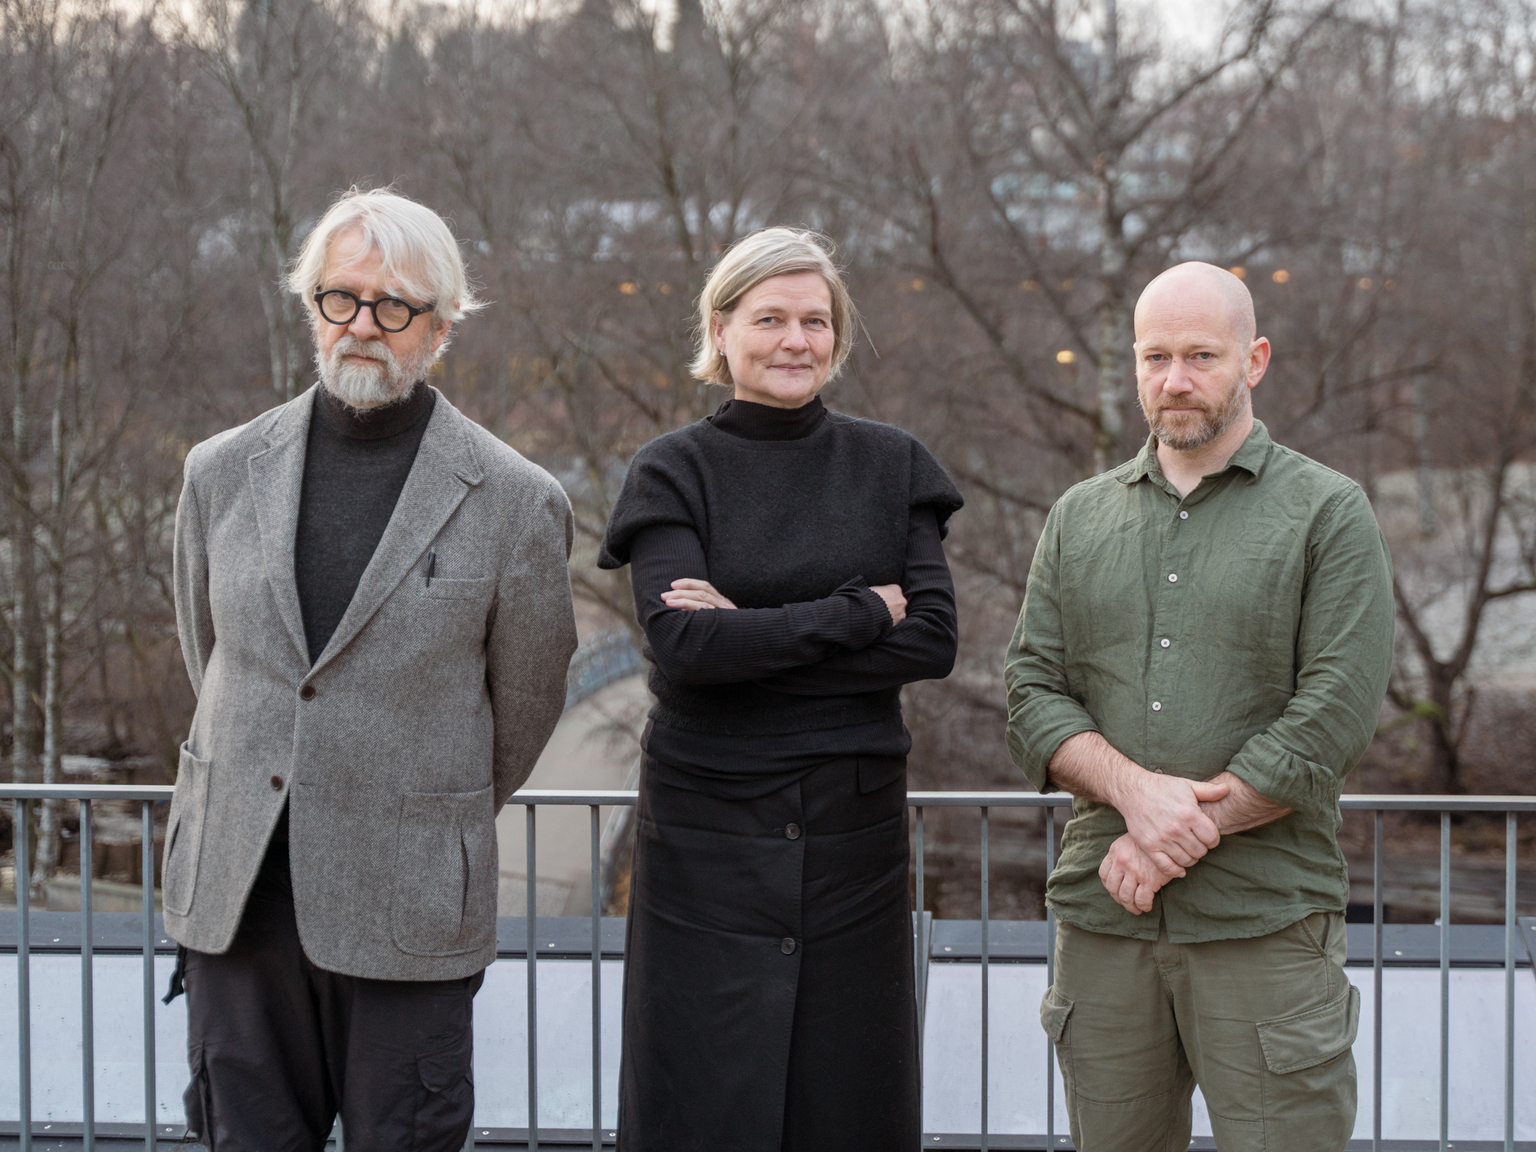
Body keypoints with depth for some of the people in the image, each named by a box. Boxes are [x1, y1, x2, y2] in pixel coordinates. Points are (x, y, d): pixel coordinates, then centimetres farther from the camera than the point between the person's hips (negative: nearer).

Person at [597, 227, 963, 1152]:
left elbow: (934, 640, -4)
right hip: (710, 827, -2)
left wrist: (757, 636, -11)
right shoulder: (674, 474, 1)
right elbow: (684, 644, -13)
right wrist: (857, 612, -10)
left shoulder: (891, 466, 8)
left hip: (856, 827, 2)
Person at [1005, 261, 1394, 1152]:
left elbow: (1333, 723, -9)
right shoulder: (1081, 518, 14)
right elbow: (1034, 695, 6)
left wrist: (1174, 839, -12)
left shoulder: (1328, 512, 1)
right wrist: (1135, 790, -14)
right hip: (1103, 920, 4)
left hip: (1266, 923, -3)